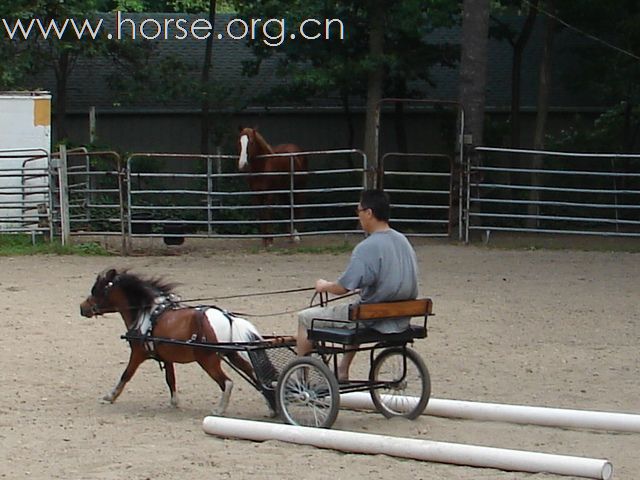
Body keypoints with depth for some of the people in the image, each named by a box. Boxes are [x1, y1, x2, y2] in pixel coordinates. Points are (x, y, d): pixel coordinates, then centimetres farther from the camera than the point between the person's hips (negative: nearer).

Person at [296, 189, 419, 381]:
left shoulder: (367, 248, -22)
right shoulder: (403, 241, 3)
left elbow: (342, 288, -21)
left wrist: (324, 286, 0)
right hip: (400, 319, 8)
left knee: (305, 318, 8)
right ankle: (342, 372, 41)